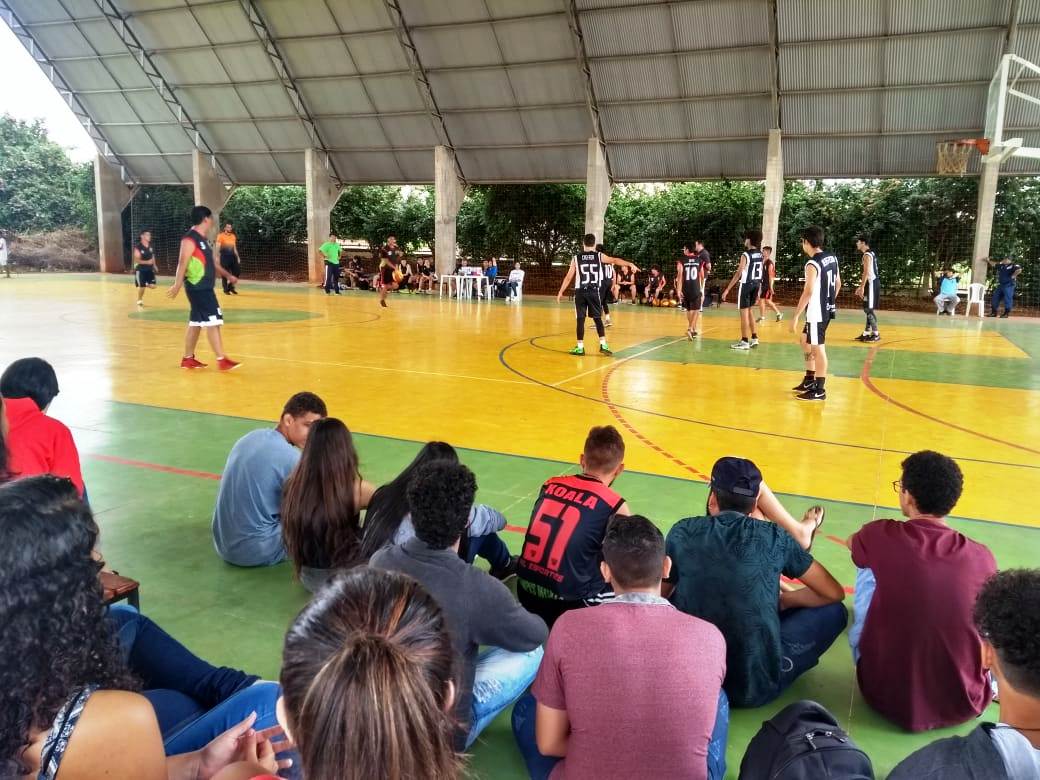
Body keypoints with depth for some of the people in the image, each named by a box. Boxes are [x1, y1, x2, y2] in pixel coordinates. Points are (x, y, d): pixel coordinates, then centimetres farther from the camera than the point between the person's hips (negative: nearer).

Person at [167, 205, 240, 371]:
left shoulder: (203, 239, 15)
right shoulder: (190, 239, -15)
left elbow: (213, 261, 26)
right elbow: (182, 263, -21)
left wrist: (228, 276, 30)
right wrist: (177, 285, -26)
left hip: (205, 288, 10)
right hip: (197, 288, -10)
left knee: (196, 323, 14)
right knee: (213, 322, -10)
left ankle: (188, 359, 22)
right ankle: (222, 360, -8)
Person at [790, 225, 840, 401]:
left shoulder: (812, 264, -19)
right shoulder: (832, 258, 8)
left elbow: (808, 292, -25)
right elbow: (838, 284, 15)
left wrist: (796, 316, -23)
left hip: (817, 312, -10)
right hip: (827, 309, 10)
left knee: (818, 348, -3)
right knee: (805, 341, 22)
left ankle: (819, 391, 2)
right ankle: (809, 380, 30)